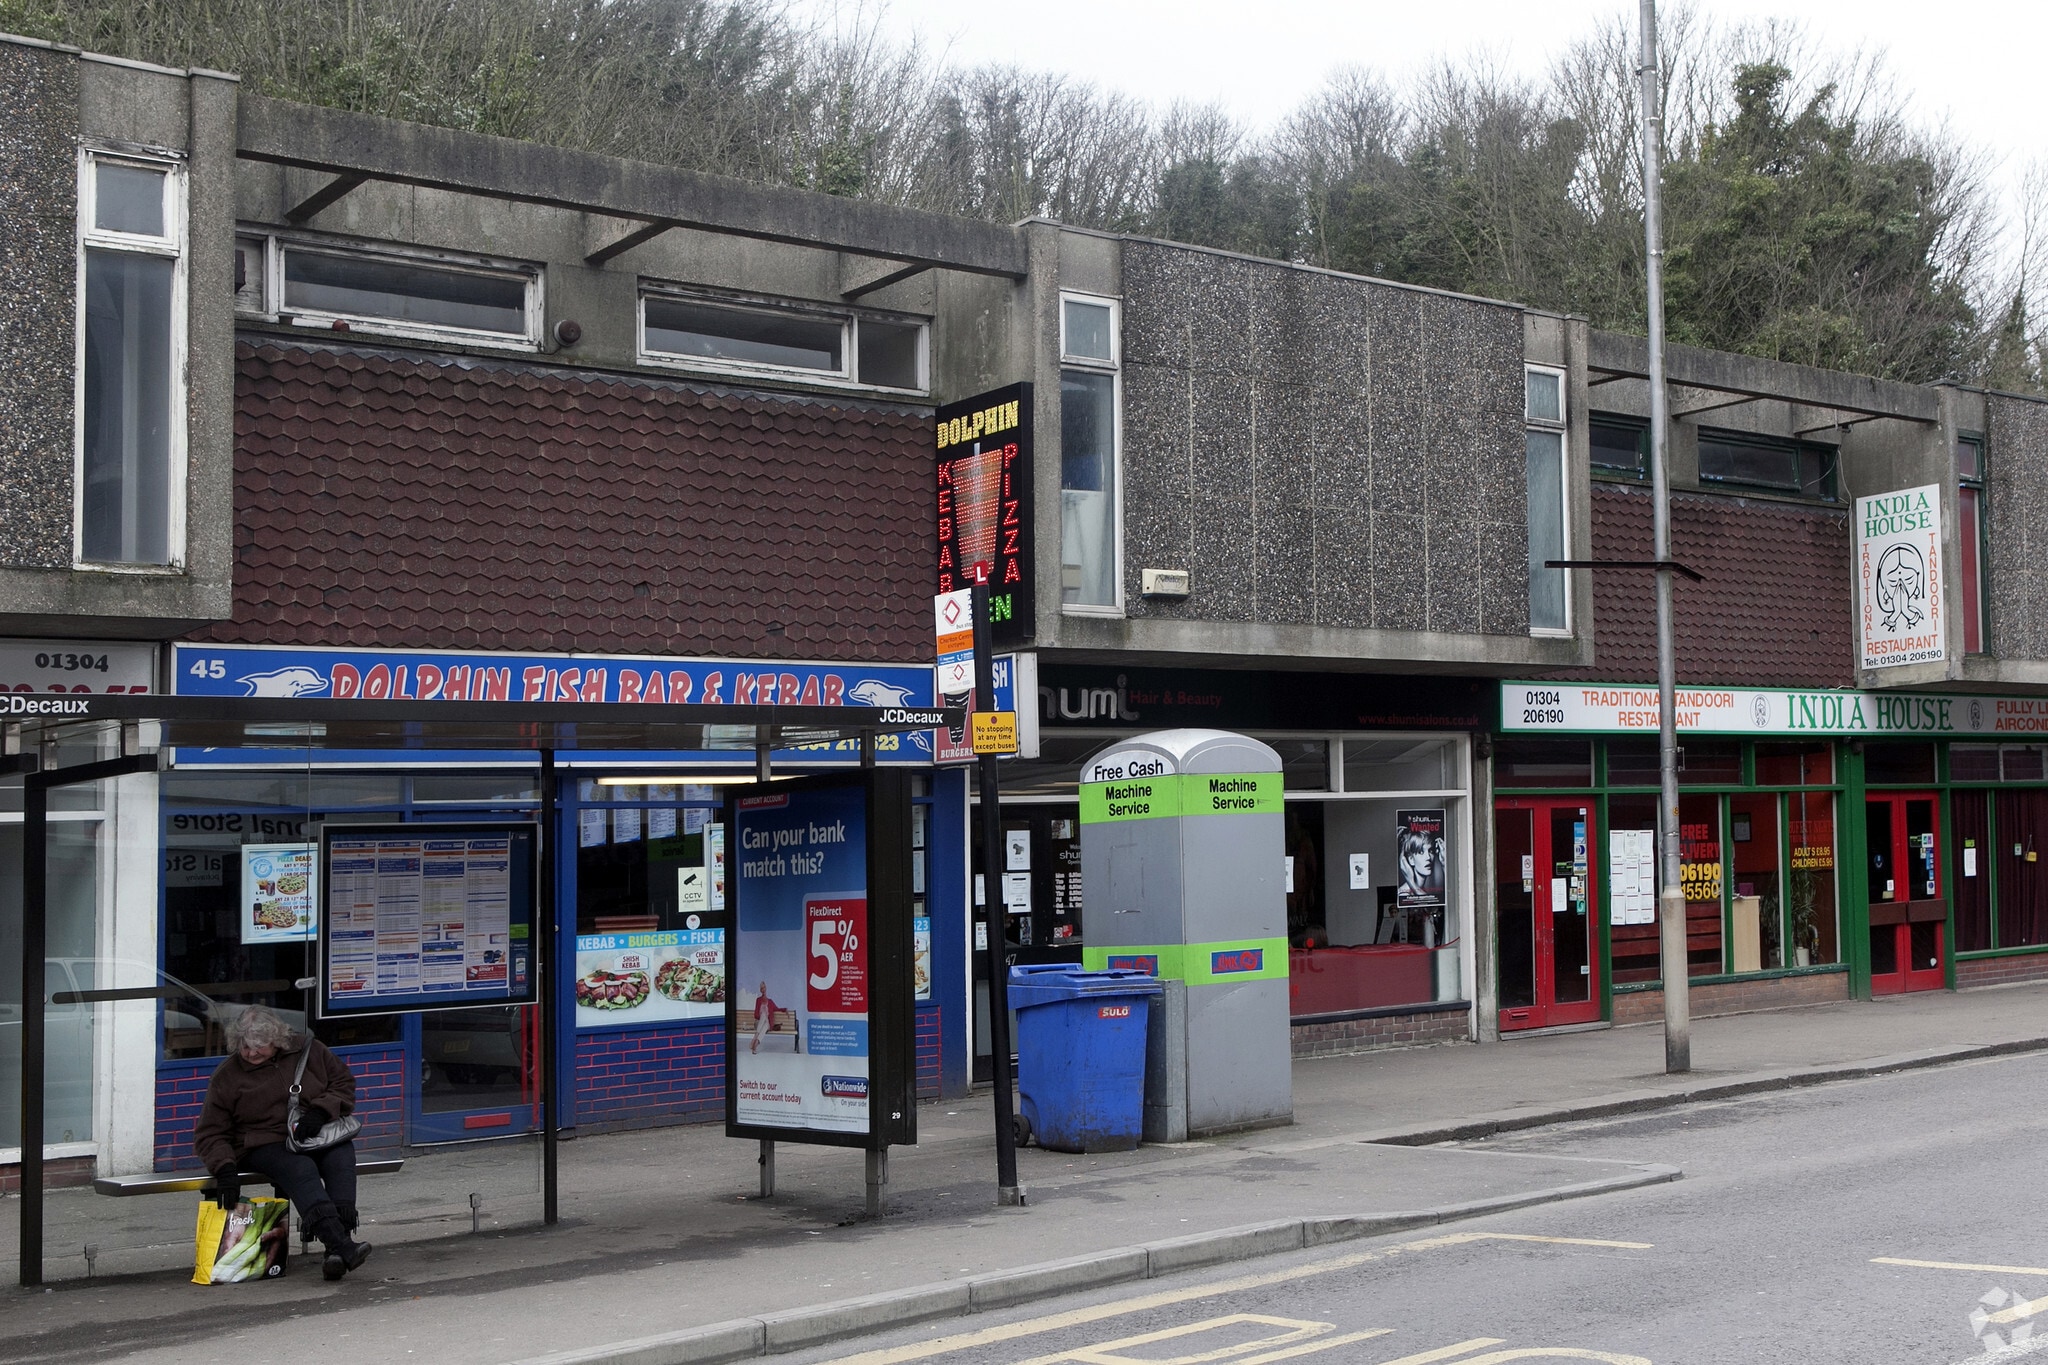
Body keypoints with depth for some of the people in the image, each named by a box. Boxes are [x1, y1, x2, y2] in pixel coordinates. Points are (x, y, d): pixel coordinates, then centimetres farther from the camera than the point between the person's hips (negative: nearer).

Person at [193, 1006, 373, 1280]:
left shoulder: (308, 1050, 9)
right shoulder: (226, 1076, 6)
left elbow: (344, 1083, 13)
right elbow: (210, 1134, 5)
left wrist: (320, 1111, -8)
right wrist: (225, 1168, -15)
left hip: (316, 1137, 2)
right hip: (266, 1146, -2)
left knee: (342, 1151, -34)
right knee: (301, 1169, -36)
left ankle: (337, 1250, -45)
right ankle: (342, 1246, -55)